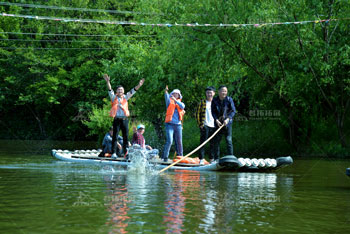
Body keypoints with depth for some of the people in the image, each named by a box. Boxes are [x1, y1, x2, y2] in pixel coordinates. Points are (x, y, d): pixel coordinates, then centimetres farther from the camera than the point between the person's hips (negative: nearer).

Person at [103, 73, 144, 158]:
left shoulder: (125, 97, 14)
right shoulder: (114, 97, 7)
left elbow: (132, 91, 9)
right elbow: (110, 90, -6)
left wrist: (139, 85, -4)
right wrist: (108, 82, -23)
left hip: (124, 119, 2)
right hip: (117, 119, -2)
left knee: (126, 136, 1)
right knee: (115, 136, -1)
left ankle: (126, 152, 4)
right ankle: (114, 153, -1)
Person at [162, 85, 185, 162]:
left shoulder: (180, 103, 16)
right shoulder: (170, 102, 10)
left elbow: (182, 106, -8)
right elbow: (167, 99, -13)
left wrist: (175, 100, -20)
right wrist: (166, 92, -34)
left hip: (178, 125, 3)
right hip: (170, 124, -3)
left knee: (179, 142, 5)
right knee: (169, 141, -15)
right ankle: (165, 157, -9)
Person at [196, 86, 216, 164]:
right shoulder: (202, 103, 5)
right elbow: (197, 114, 3)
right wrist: (200, 124, -5)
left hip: (214, 126, 3)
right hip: (205, 126, -3)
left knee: (213, 143, 7)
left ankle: (212, 159, 15)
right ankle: (201, 159, -7)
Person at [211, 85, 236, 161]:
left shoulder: (229, 100, -4)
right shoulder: (214, 100, 0)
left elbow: (233, 111, -6)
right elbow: (213, 112, 0)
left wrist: (227, 119, -18)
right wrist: (216, 120, -14)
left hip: (227, 123, -2)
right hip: (218, 123, 2)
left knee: (229, 140, -5)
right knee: (216, 140, 6)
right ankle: (216, 159, 15)